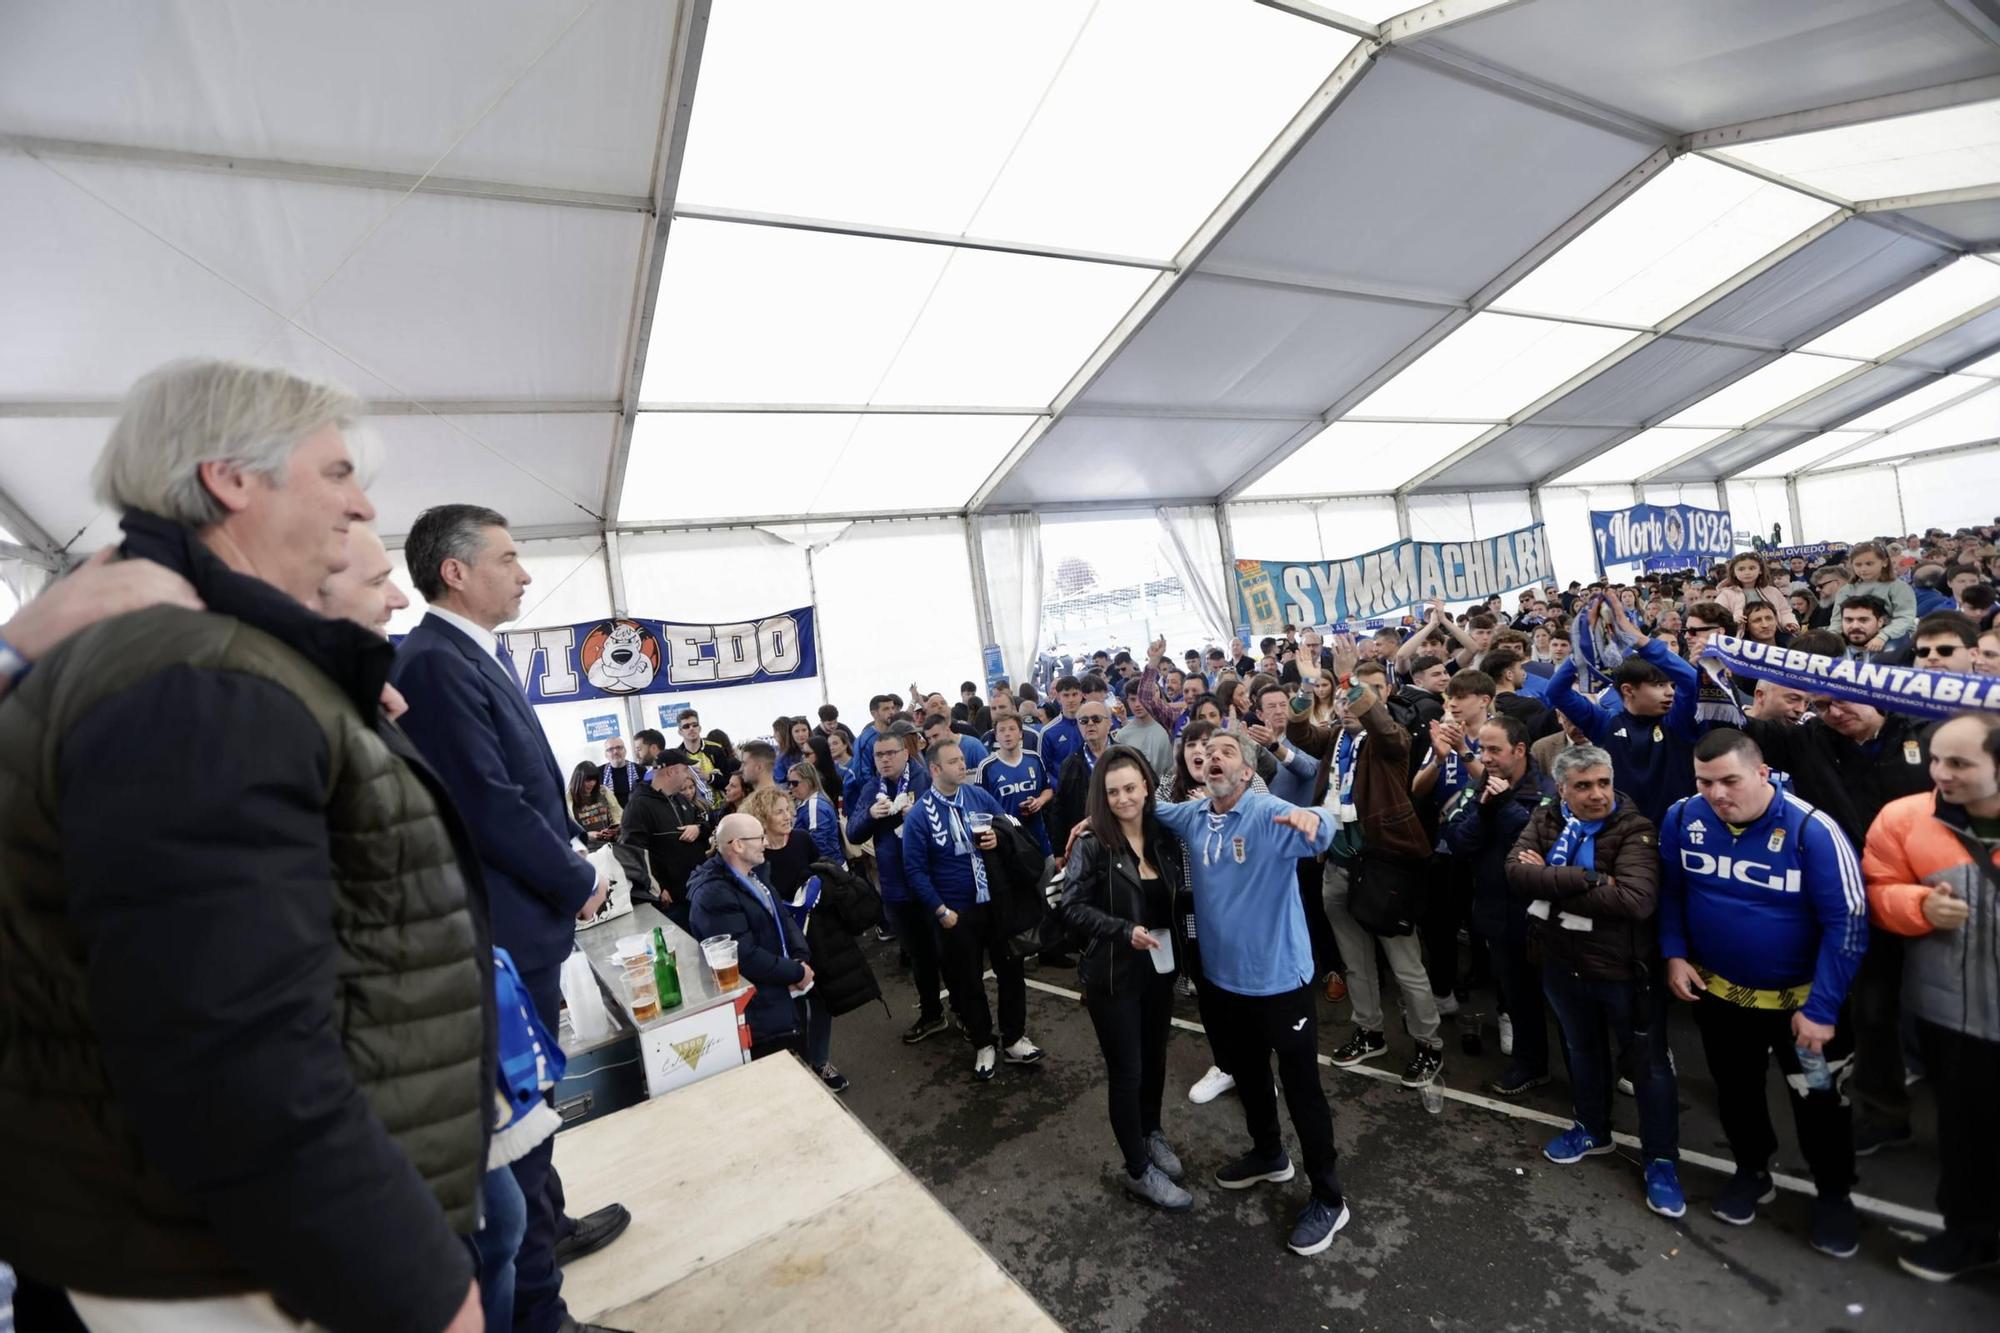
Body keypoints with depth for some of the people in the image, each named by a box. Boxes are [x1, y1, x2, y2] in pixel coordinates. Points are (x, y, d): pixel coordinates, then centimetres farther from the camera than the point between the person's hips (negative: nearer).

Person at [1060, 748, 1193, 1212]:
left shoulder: (1165, 836, -3)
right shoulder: (1092, 844, -16)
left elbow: (1176, 898, 8)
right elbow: (1072, 909, -17)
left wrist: (1179, 949, -4)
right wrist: (1125, 930, -27)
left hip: (1159, 969, 5)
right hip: (1112, 975, -5)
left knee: (1155, 1058, 21)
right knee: (1126, 1071, 8)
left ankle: (1151, 1134, 47)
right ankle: (1139, 1171, 27)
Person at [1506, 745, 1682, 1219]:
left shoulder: (1635, 829, -18)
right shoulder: (1545, 819, -5)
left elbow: (1636, 900, -31)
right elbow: (1516, 871, -20)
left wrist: (1551, 884, -24)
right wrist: (1591, 881, -28)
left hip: (1623, 969, -4)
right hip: (1562, 964, 4)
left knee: (1648, 1064, 13)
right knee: (1582, 1050, 24)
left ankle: (1662, 1160, 32)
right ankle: (1593, 1129, 45)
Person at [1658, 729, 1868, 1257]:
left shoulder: (1812, 831, -25)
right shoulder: (1682, 818, -14)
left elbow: (1848, 923, -20)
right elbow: (1670, 890, 2)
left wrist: (1821, 1008, -19)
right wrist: (1674, 955, -4)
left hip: (1801, 998, -3)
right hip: (1717, 991, 3)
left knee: (1819, 1102, 15)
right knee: (1735, 1091, 21)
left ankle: (1834, 1194, 41)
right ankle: (1752, 1172, 46)